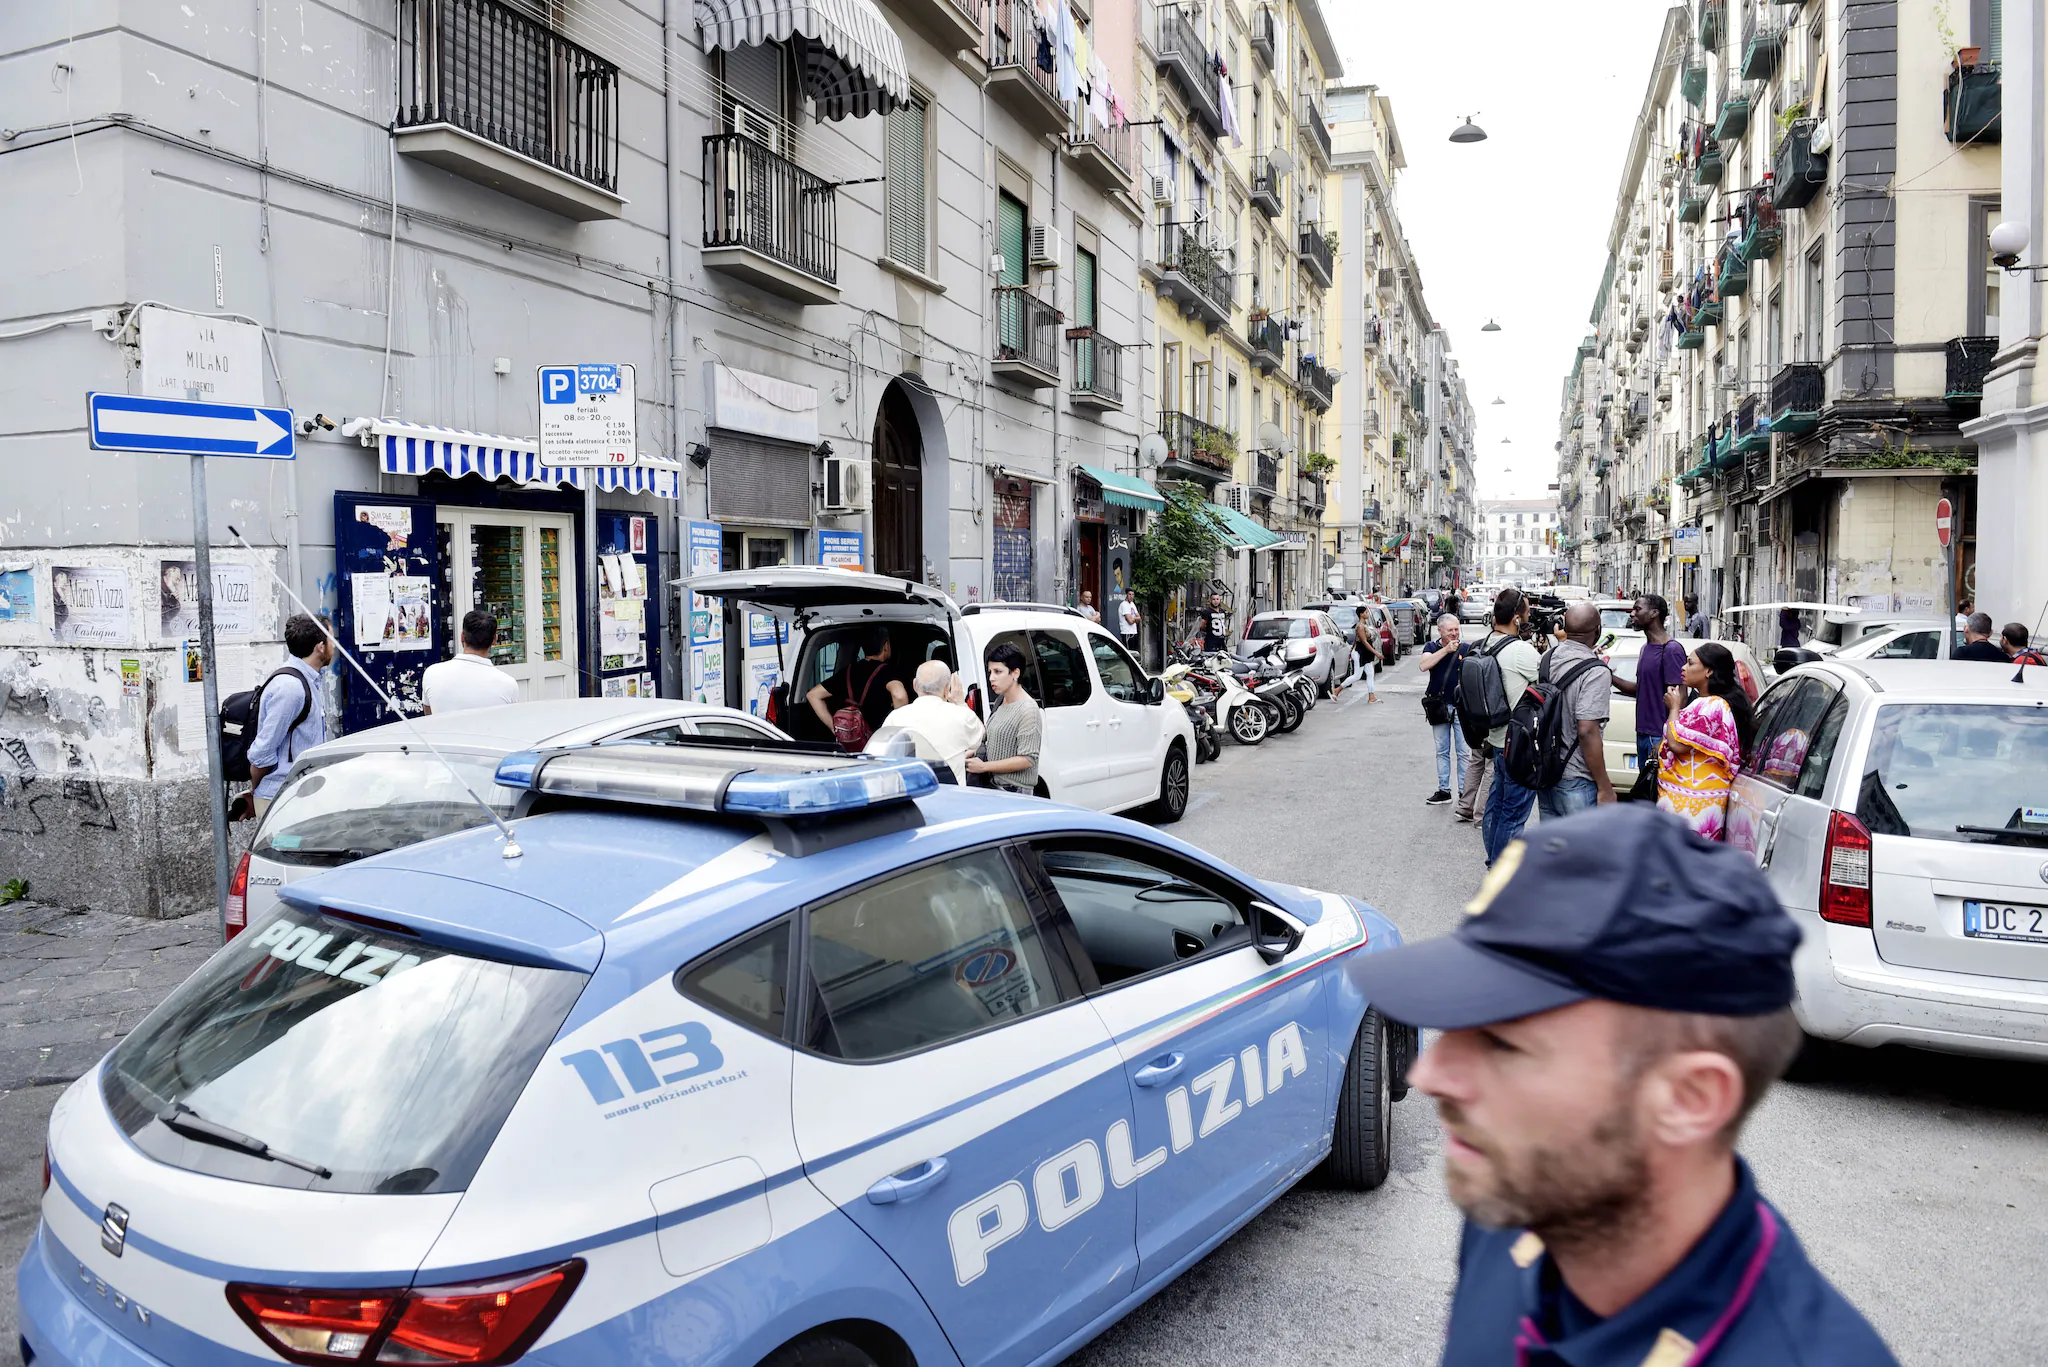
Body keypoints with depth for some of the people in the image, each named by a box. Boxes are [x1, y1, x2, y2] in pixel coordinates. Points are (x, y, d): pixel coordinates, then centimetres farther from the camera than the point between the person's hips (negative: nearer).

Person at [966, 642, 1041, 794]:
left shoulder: (1028, 710, -16)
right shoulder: (1000, 701, 11)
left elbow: (1027, 759, -20)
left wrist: (983, 766, -17)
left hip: (1014, 791, -8)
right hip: (994, 785, 8)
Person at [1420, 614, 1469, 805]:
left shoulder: (1465, 649, 2)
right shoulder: (1432, 648, 3)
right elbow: (1423, 665, -16)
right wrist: (1446, 650, -20)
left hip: (1461, 707, -2)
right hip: (1439, 707, 2)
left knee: (1464, 752, -1)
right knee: (1442, 751, 10)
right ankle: (1443, 791, 18)